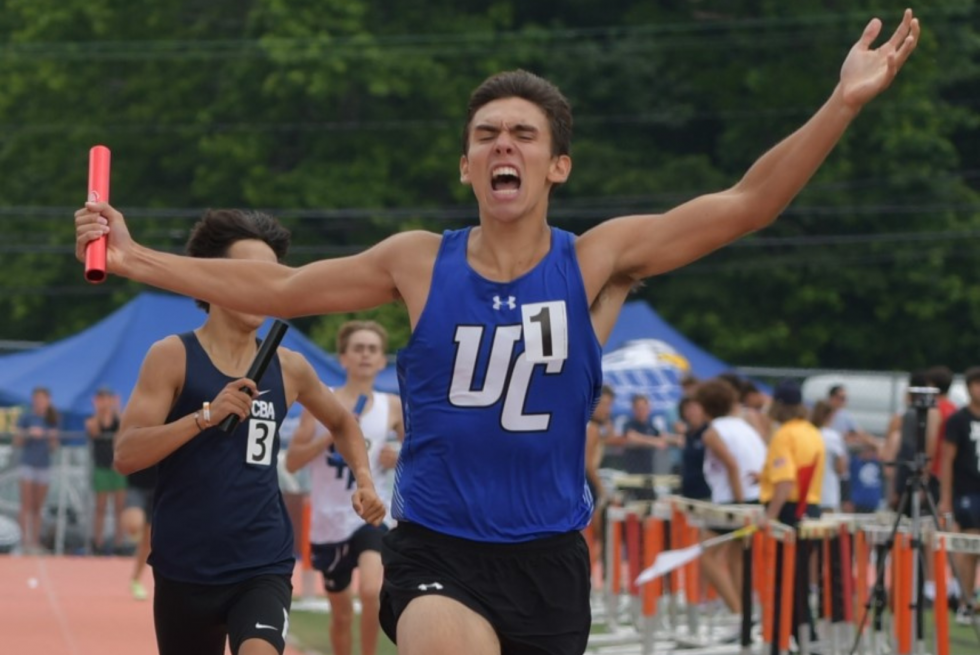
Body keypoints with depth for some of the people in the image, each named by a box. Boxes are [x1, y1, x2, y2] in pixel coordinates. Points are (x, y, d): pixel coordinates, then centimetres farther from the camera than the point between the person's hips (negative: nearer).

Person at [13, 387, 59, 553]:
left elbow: (53, 448, 13)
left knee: (38, 508, 5)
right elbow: (17, 443, -3)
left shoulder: (52, 420, 8)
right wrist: (30, 434, -19)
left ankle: (36, 542, 5)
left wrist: (54, 438, -8)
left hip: (44, 466, 4)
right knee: (27, 506, -10)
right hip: (27, 464, -4)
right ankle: (26, 542, -13)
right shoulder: (25, 418, -2)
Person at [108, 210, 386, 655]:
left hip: (263, 567, 1)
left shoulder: (289, 368, 6)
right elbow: (125, 455, -16)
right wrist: (207, 414, -27)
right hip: (185, 568, -1)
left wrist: (364, 480, 11)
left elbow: (341, 422, 28)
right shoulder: (173, 356, -5)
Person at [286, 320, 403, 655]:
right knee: (341, 611, 12)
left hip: (371, 514, -1)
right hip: (329, 521, 1)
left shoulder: (393, 407, 1)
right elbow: (291, 462, -2)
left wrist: (399, 460, -9)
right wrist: (329, 437, -16)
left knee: (372, 591, -26)